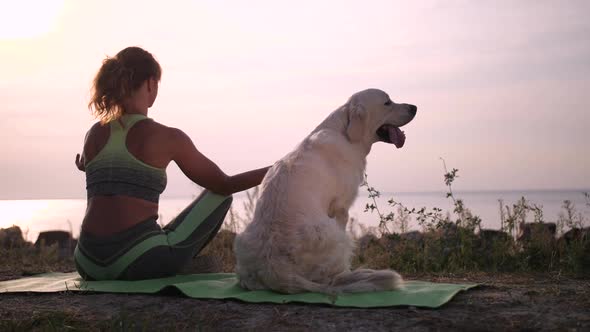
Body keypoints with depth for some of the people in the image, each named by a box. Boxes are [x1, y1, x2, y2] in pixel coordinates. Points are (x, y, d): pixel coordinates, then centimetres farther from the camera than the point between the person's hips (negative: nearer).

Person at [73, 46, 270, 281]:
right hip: (138, 263, -6)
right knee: (220, 196, 13)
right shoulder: (166, 137, -6)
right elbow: (223, 185, 2)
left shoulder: (94, 134, 8)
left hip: (89, 265, 6)